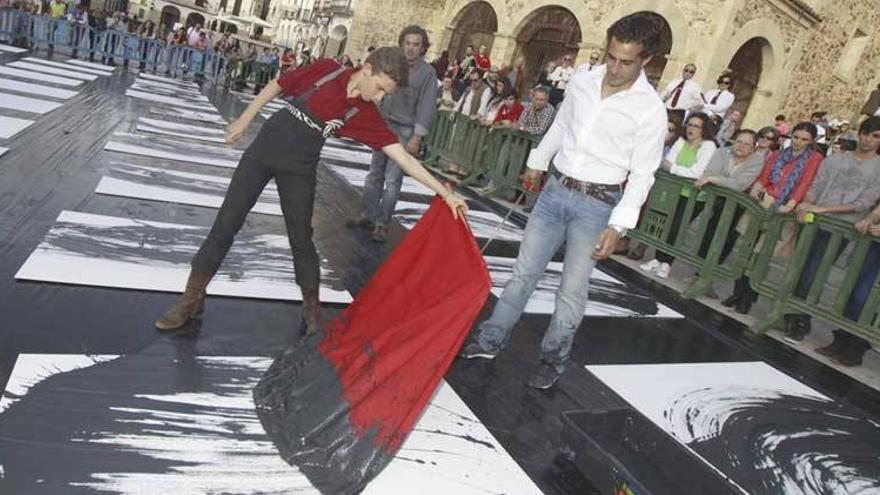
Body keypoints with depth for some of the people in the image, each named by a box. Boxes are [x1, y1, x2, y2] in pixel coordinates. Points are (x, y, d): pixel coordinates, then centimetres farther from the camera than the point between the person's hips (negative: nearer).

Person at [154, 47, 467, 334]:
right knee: (227, 220, 3)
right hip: (264, 148, 1)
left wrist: (445, 192, -18)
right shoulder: (327, 70, -10)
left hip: (299, 169, 0)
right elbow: (278, 85, 3)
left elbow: (402, 156, -13)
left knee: (301, 237, 2)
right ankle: (193, 297, 15)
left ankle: (311, 305, 24)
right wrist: (244, 120, 6)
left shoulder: (367, 115, -10)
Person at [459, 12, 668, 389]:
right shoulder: (582, 81, 2)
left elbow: (642, 175, -10)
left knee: (572, 290, 1)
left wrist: (618, 225, -17)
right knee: (524, 271, 10)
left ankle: (553, 360, 20)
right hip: (555, 189, 4)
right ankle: (490, 340, 22)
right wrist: (538, 162, 29)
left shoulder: (651, 110, -11)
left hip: (596, 204, -4)